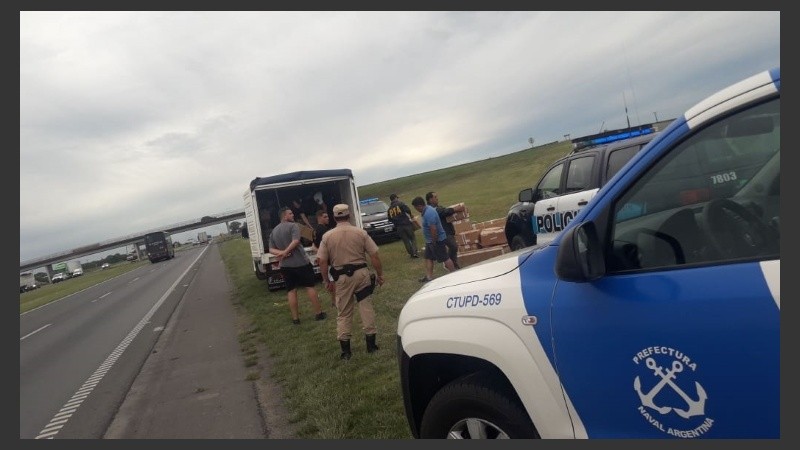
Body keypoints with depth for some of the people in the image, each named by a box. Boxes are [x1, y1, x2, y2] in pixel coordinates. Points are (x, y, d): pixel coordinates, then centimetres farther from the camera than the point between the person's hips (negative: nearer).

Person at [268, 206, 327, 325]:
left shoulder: (273, 231, 13)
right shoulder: (293, 226, -8)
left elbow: (271, 250, 7)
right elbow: (295, 241, -23)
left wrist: (281, 252, -9)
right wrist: (285, 252, -21)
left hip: (285, 265, 5)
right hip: (300, 262, -5)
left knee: (291, 291, 8)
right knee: (310, 287, 4)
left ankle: (295, 318, 9)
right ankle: (319, 313, 8)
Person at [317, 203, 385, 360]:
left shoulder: (327, 236, -3)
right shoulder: (360, 232, -3)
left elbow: (322, 262, -1)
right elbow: (374, 256, -3)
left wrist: (327, 280, 11)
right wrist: (380, 275, 7)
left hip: (341, 277, 0)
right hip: (361, 273, 0)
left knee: (344, 313, 11)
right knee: (366, 308, 10)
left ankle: (345, 350, 14)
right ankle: (371, 344, 15)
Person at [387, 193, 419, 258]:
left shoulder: (390, 209, 11)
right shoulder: (400, 204, -4)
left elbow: (390, 219, 14)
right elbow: (408, 210, -15)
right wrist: (410, 216, 3)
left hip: (398, 227, 4)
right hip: (406, 223, -4)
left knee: (406, 240, 10)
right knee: (413, 238, 5)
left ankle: (411, 253, 9)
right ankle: (415, 252, -7)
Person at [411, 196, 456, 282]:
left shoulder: (428, 214, -27)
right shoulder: (427, 209, 7)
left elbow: (433, 229, -32)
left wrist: (434, 242, -22)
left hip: (437, 240, -11)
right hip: (430, 240, 11)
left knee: (445, 258, 1)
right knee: (428, 258, 12)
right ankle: (429, 276, 17)